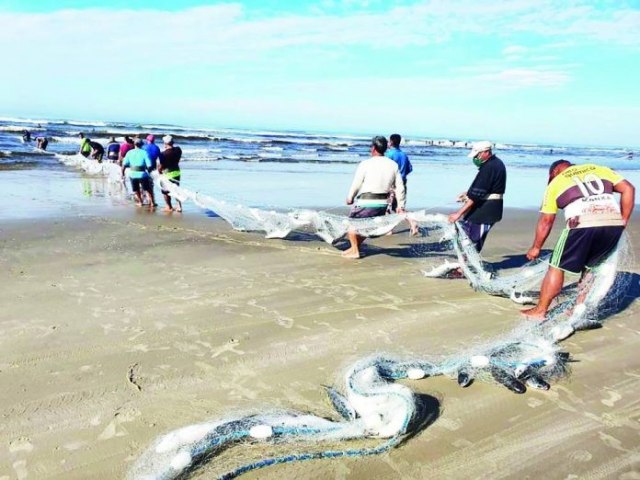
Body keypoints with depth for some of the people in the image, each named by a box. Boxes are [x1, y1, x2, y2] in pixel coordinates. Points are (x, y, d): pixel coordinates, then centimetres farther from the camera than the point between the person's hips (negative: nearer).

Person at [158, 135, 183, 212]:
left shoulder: (163, 153, -23)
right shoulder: (178, 150, -8)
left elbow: (160, 166, -17)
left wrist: (159, 172, 2)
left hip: (167, 174, -5)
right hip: (177, 172, 5)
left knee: (165, 191, 13)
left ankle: (169, 207, 22)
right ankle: (179, 206, 15)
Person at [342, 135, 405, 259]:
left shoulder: (365, 164, -11)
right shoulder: (393, 165, 3)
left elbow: (356, 184, -6)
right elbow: (400, 187, 4)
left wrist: (349, 198, 11)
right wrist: (401, 206, 11)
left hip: (366, 202, -5)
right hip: (383, 204, 5)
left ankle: (355, 251, 17)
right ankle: (356, 247, 33)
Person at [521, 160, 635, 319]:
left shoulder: (555, 182, 19)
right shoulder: (598, 169, 27)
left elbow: (546, 221, 16)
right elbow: (628, 189, 17)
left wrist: (536, 248, 24)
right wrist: (623, 221, 21)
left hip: (583, 223, -4)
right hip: (614, 223, 4)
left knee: (557, 267, 9)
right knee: (590, 265, 23)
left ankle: (540, 311, 16)